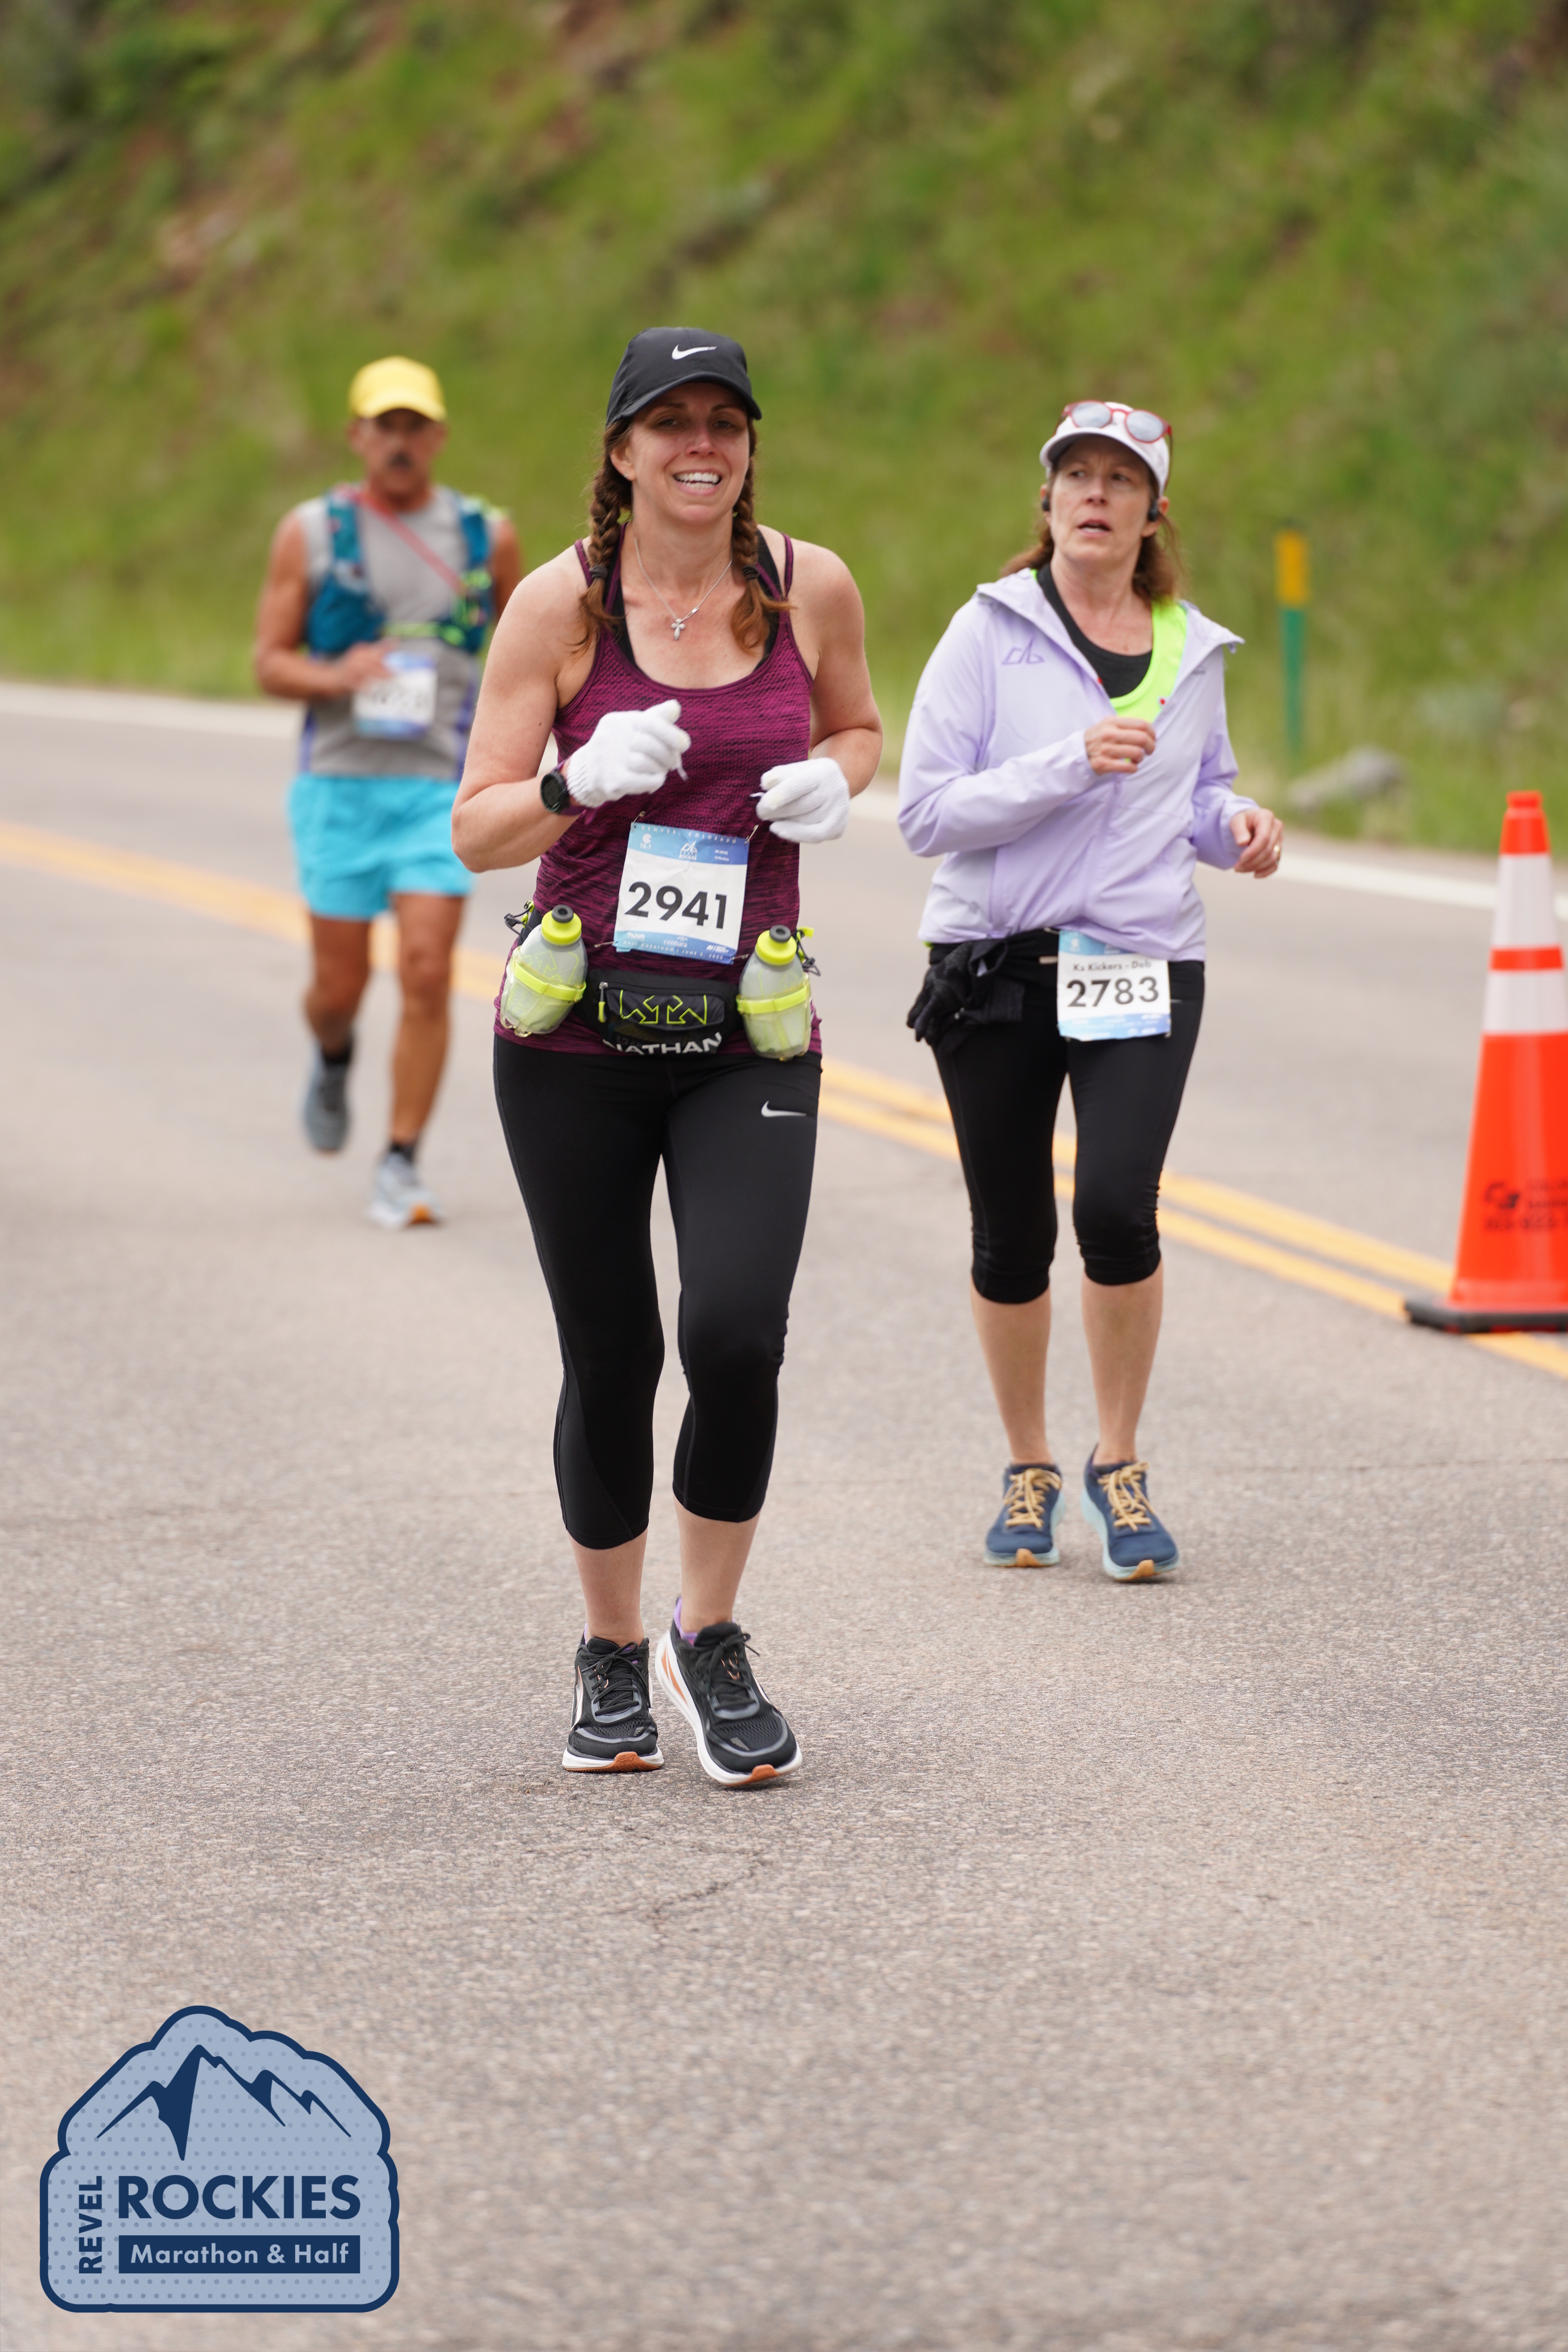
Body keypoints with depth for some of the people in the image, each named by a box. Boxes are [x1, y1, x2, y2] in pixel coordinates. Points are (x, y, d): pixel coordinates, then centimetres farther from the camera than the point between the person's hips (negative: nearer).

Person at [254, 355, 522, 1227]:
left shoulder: (486, 535, 5)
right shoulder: (311, 533, 2)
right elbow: (271, 663, 3)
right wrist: (336, 676, -17)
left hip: (442, 790, 0)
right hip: (341, 785, 0)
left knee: (428, 975, -12)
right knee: (340, 984, 4)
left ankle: (402, 1164, -4)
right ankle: (334, 1056, 40)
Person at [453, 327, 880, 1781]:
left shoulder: (809, 586, 2)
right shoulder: (562, 602, -4)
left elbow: (858, 728, 21)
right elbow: (478, 832, -4)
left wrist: (833, 782, -1)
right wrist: (584, 782, -23)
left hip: (751, 1033, 1)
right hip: (578, 1034, -1)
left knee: (737, 1334, -16)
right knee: (610, 1360, 5)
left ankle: (710, 1637, 6)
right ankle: (611, 1657, 27)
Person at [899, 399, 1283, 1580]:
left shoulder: (1192, 649, 9)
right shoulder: (992, 631, -2)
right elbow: (927, 811, -9)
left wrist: (1235, 824, 3)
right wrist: (1071, 766, -18)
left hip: (1144, 966, 1)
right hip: (996, 964, -1)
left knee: (1117, 1206, -18)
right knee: (1011, 1238, 5)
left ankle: (1120, 1465, 2)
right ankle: (1029, 1470, 27)